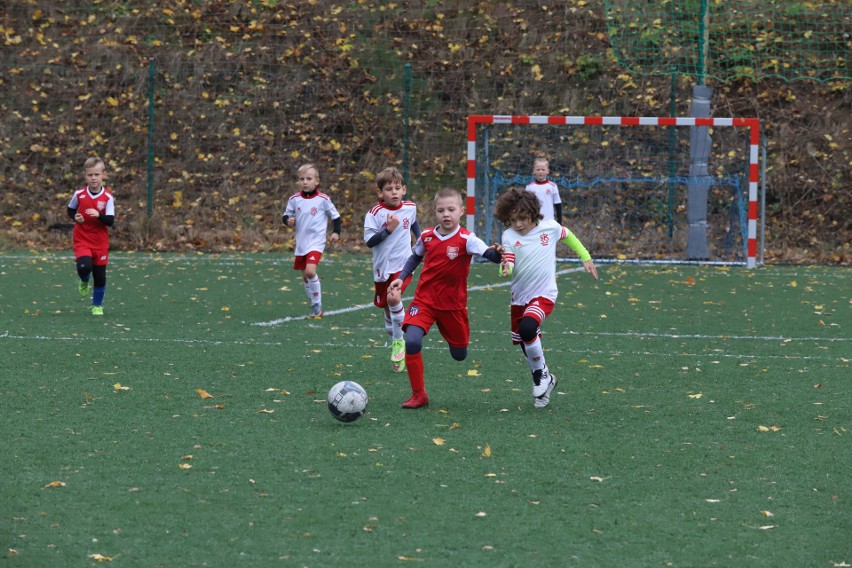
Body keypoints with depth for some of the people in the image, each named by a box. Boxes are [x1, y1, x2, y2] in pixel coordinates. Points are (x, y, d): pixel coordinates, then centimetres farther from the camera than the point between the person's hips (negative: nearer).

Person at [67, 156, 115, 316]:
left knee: (100, 275, 6)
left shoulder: (108, 197, -9)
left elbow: (110, 221, -14)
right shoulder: (79, 195, -5)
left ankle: (97, 305, 28)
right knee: (84, 266, -24)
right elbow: (70, 210, 13)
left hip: (100, 241, 0)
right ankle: (84, 282, 14)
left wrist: (99, 215, -32)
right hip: (82, 239, 0)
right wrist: (75, 217, -8)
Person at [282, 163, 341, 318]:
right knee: (305, 276, 11)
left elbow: (335, 216, 2)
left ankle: (317, 306, -9)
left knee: (310, 271, -23)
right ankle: (315, 309, 25)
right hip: (301, 243, 5)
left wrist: (336, 232, -9)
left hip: (316, 242, -5)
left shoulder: (323, 199, -8)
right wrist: (288, 220, -10)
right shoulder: (294, 199, 0)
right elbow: (286, 215, 11)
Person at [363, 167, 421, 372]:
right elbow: (369, 241, -17)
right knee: (388, 309, 12)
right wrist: (388, 230, -25)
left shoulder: (410, 208, 0)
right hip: (383, 267, 0)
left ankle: (399, 342, -10)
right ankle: (394, 346, 32)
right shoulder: (375, 213, -13)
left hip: (403, 264, 0)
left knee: (393, 298, -25)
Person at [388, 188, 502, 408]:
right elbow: (415, 257, 18)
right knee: (412, 341, -22)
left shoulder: (466, 239, -15)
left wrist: (495, 253, -54)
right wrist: (400, 279, 10)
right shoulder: (427, 236, -3)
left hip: (453, 304, -1)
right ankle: (418, 395, -9)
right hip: (424, 300, 1)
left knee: (459, 355, 11)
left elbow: (488, 253, -32)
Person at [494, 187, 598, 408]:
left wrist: (586, 258, 20)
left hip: (544, 294, -3)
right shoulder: (509, 236, -9)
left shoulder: (550, 228, -7)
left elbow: (568, 237, 15)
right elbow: (507, 264, -21)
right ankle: (544, 382, 35)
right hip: (520, 296, 3)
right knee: (525, 344, 12)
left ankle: (542, 374, -7)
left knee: (528, 328, -29)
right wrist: (505, 268, -44)